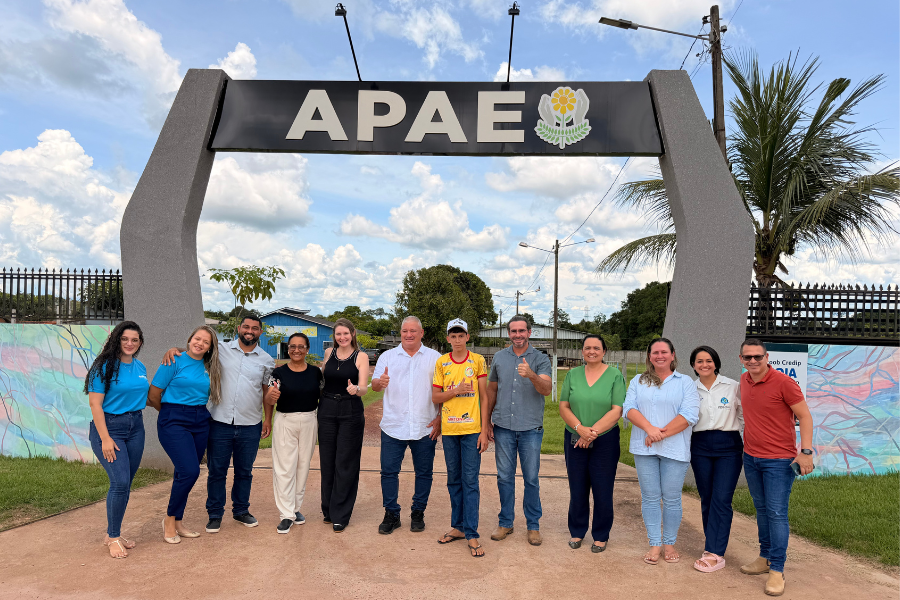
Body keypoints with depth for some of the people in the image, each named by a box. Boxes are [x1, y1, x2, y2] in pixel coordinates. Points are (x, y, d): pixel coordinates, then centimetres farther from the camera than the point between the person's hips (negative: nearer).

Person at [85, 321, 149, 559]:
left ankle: (113, 534, 23)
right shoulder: (105, 366, -9)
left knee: (125, 483, 9)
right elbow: (95, 404, -13)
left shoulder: (140, 367, 10)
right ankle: (112, 537, 3)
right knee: (120, 481, -13)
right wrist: (105, 438, -17)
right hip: (109, 426, -6)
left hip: (135, 427, 6)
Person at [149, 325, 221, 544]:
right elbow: (153, 395, -3)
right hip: (174, 421, -5)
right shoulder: (174, 361, -5)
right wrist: (170, 412, 9)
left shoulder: (209, 368, 10)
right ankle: (169, 519, 6)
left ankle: (177, 523, 22)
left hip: (200, 422, 5)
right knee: (190, 471, -14)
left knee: (185, 473, 9)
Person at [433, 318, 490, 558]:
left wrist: (484, 430, -5)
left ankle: (472, 534, 3)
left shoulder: (478, 361, 0)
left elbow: (484, 397, 0)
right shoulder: (441, 363, 5)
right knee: (454, 480, 12)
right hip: (449, 430, 3)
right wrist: (456, 391, -13)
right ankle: (458, 527, 24)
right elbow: (435, 397, 5)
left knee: (470, 481, -3)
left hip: (472, 429, -3)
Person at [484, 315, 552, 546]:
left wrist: (531, 375, -35)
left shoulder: (540, 359, -1)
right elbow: (492, 390, 14)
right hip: (503, 427, 2)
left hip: (530, 429, -2)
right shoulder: (499, 357, 8)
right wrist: (487, 422, 11)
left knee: (531, 479, 5)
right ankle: (505, 522, 23)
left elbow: (547, 389, -15)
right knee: (504, 477, 9)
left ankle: (533, 525, 20)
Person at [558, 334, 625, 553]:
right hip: (574, 440, 2)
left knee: (603, 490, 4)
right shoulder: (573, 375, 6)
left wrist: (593, 432, -16)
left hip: (605, 441, -2)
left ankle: (601, 536, 22)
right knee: (577, 489, 9)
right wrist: (580, 428, -14)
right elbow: (563, 407, 2)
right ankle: (577, 532, 26)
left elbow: (617, 411, -9)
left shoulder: (615, 376, -2)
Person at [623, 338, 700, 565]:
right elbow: (629, 408, 0)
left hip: (674, 449, -2)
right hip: (644, 447, 2)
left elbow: (689, 414, -8)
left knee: (672, 498, 3)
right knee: (649, 497, 5)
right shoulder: (638, 382, 12)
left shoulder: (685, 382, 4)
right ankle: (654, 544, 15)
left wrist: (662, 434, -13)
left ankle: (669, 544, 19)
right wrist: (650, 428, -16)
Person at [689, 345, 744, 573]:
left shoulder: (733, 386, 0)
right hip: (700, 447, 2)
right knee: (706, 499, 8)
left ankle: (714, 553, -4)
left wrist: (749, 444, 1)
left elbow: (744, 416, 4)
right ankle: (714, 548, 20)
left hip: (728, 446, -2)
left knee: (721, 499, -8)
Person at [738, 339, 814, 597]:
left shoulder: (783, 382, -15)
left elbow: (804, 416, -12)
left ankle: (777, 570, 3)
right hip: (751, 457, 6)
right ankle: (765, 558, 27)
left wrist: (806, 452, -18)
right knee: (762, 510, 15)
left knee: (777, 513, -4)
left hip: (779, 460, -6)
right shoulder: (744, 381, 5)